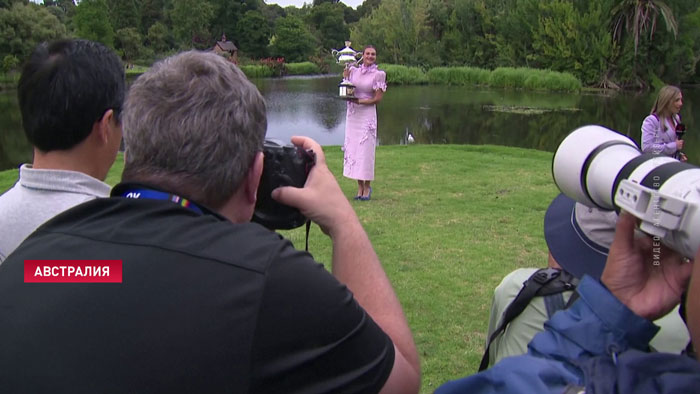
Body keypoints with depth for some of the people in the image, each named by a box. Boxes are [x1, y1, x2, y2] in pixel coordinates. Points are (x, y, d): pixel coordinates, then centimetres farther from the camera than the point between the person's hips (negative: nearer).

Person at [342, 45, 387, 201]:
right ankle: (360, 187, 13)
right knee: (353, 148, 4)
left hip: (367, 114, -4)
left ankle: (367, 187, 7)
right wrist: (345, 76, -1)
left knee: (366, 150, -5)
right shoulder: (353, 71, 10)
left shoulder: (379, 74, -2)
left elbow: (378, 98, -5)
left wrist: (359, 101, -14)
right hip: (352, 114, 4)